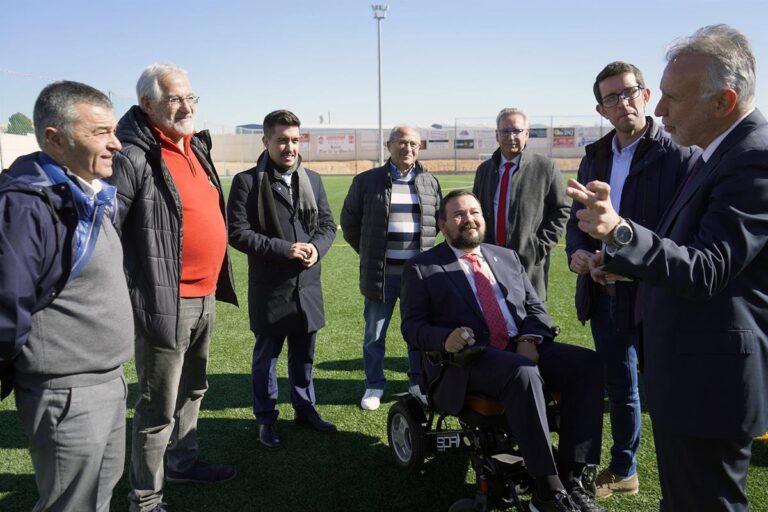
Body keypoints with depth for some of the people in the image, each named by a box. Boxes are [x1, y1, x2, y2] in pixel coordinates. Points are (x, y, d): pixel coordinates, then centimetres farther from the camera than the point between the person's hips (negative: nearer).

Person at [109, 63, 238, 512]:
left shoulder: (196, 145, 11)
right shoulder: (135, 157, -17)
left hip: (205, 296, 9)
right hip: (167, 302, -9)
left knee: (192, 389, 24)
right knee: (159, 406, 3)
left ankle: (184, 462, 44)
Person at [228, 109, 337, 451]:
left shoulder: (312, 180, 8)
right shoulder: (247, 182, -8)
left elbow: (328, 224, 11)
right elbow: (238, 233, -13)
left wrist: (316, 247, -11)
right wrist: (285, 249, -18)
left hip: (308, 285, 5)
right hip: (269, 287, -4)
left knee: (304, 354, 18)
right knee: (266, 356, 9)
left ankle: (305, 409, 35)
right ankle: (266, 419, 25)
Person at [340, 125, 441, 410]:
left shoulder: (430, 182, 7)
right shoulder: (367, 181, -1)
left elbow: (438, 219, 20)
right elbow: (349, 221, 7)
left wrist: (423, 249, 12)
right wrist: (369, 253, 8)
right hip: (380, 273, -2)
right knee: (374, 334, 7)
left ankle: (418, 382, 29)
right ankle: (374, 385, 23)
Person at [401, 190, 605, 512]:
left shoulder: (507, 257, 20)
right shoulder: (422, 268, 7)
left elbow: (536, 308, 16)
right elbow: (412, 327, 1)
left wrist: (530, 339, -7)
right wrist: (444, 338, -21)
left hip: (523, 349, 6)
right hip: (468, 359, -5)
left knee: (588, 363, -19)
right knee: (522, 372, -35)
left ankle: (571, 479, -16)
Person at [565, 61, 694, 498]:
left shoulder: (679, 154, -10)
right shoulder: (595, 156, 10)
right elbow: (577, 217, 17)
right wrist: (578, 252, -3)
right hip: (603, 293, 6)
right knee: (619, 389, 19)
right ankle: (622, 471, 36)